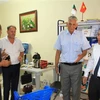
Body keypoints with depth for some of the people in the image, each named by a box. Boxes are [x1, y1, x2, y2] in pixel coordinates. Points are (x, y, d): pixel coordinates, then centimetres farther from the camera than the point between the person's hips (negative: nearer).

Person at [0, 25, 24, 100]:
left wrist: (21, 56, -3)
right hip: (6, 66, -3)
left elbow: (22, 51, 16)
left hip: (16, 66, 3)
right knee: (6, 86, 5)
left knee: (15, 85, 13)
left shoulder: (18, 41, 6)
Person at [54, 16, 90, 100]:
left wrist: (81, 55, -19)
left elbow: (85, 50, 3)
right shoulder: (61, 35, 2)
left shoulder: (81, 35, 0)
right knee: (65, 88, 14)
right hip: (64, 66, 1)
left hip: (76, 66, -1)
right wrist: (56, 65, 2)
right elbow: (58, 51, 5)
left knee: (76, 89, 9)